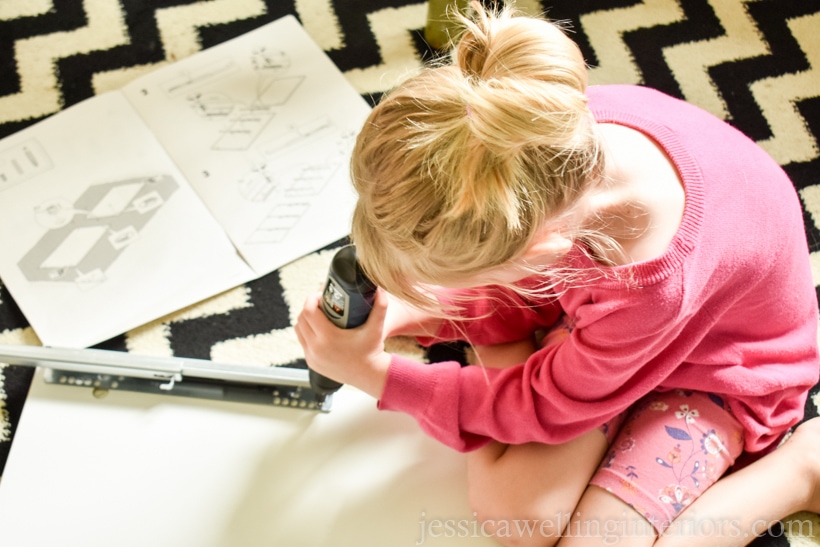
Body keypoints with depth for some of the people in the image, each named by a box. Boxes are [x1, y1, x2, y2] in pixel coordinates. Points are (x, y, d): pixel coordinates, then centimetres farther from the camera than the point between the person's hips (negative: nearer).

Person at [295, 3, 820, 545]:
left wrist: (370, 372, -17)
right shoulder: (566, 127, -29)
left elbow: (543, 404, -20)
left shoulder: (654, 287, -43)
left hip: (716, 372, -4)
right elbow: (524, 282, -4)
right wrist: (412, 313, -15)